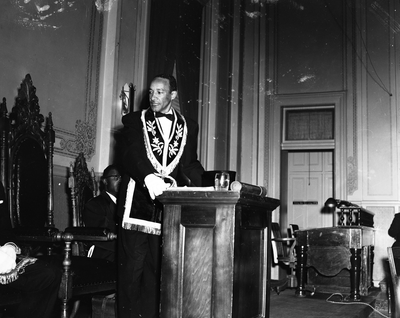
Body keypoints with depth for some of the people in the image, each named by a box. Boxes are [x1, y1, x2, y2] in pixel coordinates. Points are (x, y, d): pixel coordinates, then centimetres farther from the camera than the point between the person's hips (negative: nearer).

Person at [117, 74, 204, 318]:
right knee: (133, 264, -1)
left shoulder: (189, 126, 16)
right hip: (138, 199, -2)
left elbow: (191, 165, 15)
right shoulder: (134, 120, 7)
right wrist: (149, 176, -28)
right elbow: (133, 154, -9)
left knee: (158, 266, 4)